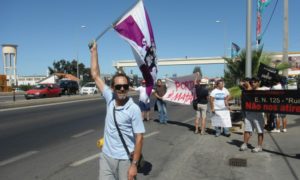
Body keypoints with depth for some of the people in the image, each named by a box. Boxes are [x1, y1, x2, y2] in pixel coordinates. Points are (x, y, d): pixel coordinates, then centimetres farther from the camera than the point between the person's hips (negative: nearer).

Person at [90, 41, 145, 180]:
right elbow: (95, 76, 2)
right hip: (106, 157, 4)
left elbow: (139, 138, -14)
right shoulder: (110, 99, -4)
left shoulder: (134, 109, -15)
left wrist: (134, 165, -16)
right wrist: (94, 51, 3)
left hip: (125, 160, -4)